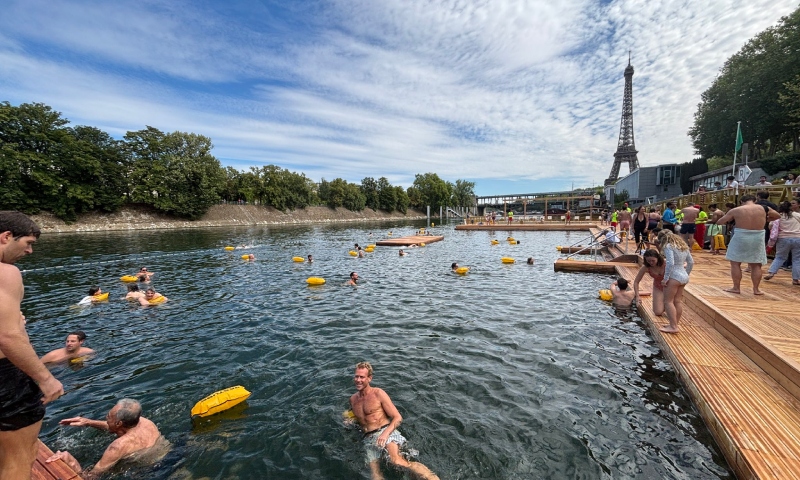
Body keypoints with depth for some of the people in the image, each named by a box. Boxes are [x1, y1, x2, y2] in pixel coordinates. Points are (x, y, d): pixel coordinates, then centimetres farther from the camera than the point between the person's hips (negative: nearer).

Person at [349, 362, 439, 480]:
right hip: (368, 439, 5)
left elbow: (398, 418, -6)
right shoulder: (353, 399, 11)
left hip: (385, 432, -5)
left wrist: (385, 433, -23)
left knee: (396, 461, -31)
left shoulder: (378, 393, -3)